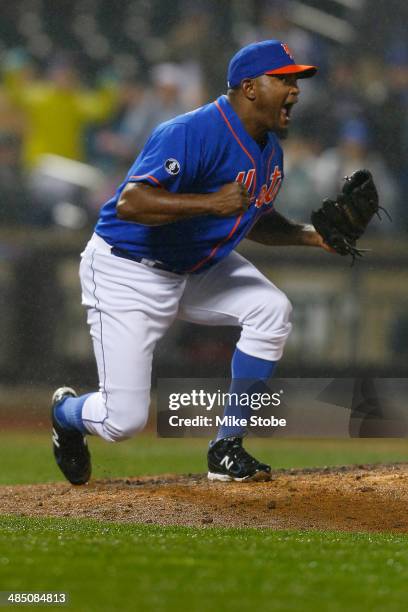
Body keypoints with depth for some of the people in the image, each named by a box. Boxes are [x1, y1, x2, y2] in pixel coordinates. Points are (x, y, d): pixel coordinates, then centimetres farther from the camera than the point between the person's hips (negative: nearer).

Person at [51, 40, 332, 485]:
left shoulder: (269, 148, 2)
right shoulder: (195, 133, -28)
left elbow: (254, 221, 18)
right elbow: (130, 203, -37)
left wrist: (308, 235, 1)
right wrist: (212, 203, -42)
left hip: (197, 266, 8)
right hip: (127, 273, -8)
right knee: (124, 420, -12)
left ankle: (227, 450, -4)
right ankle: (67, 412, 28)